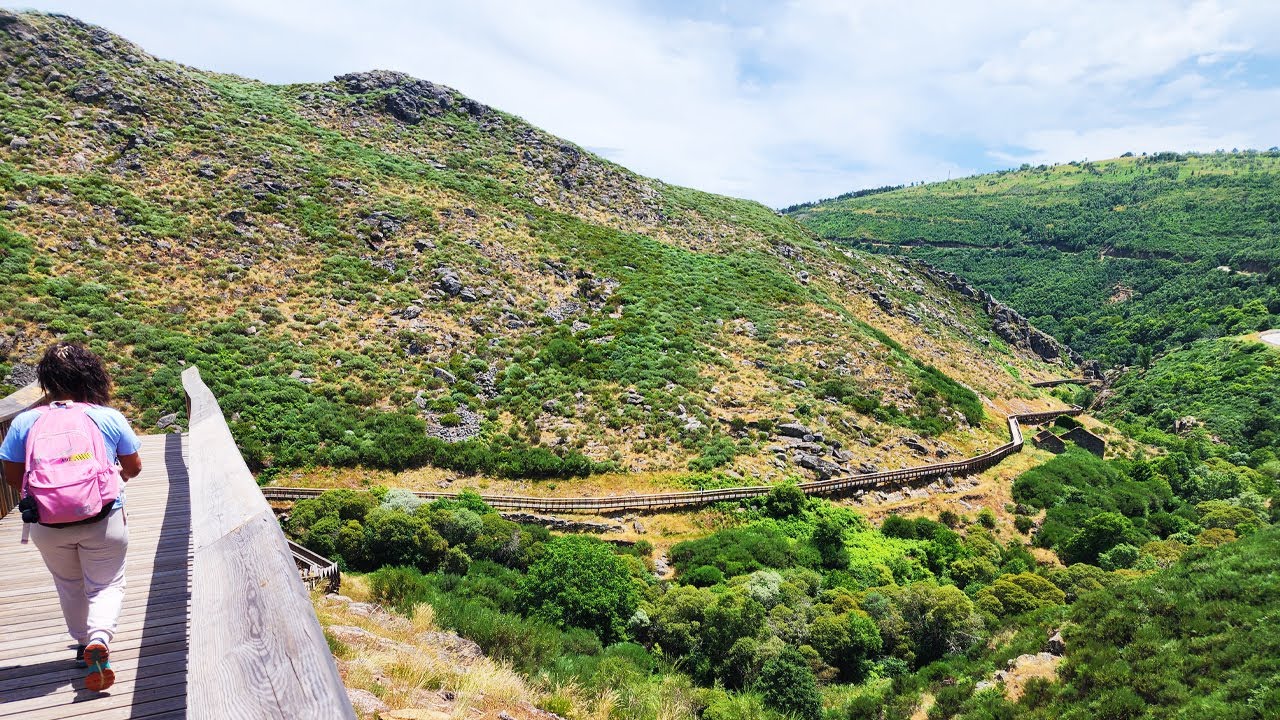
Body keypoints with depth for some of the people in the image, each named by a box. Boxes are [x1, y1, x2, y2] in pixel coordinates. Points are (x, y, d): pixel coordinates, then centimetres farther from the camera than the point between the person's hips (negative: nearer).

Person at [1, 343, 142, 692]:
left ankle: (84, 645, 35)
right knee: (107, 585, 12)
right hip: (103, 519, -2)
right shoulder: (110, 418, -7)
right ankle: (99, 639, -12)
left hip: (47, 526, 2)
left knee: (69, 586, 24)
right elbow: (134, 467, 4)